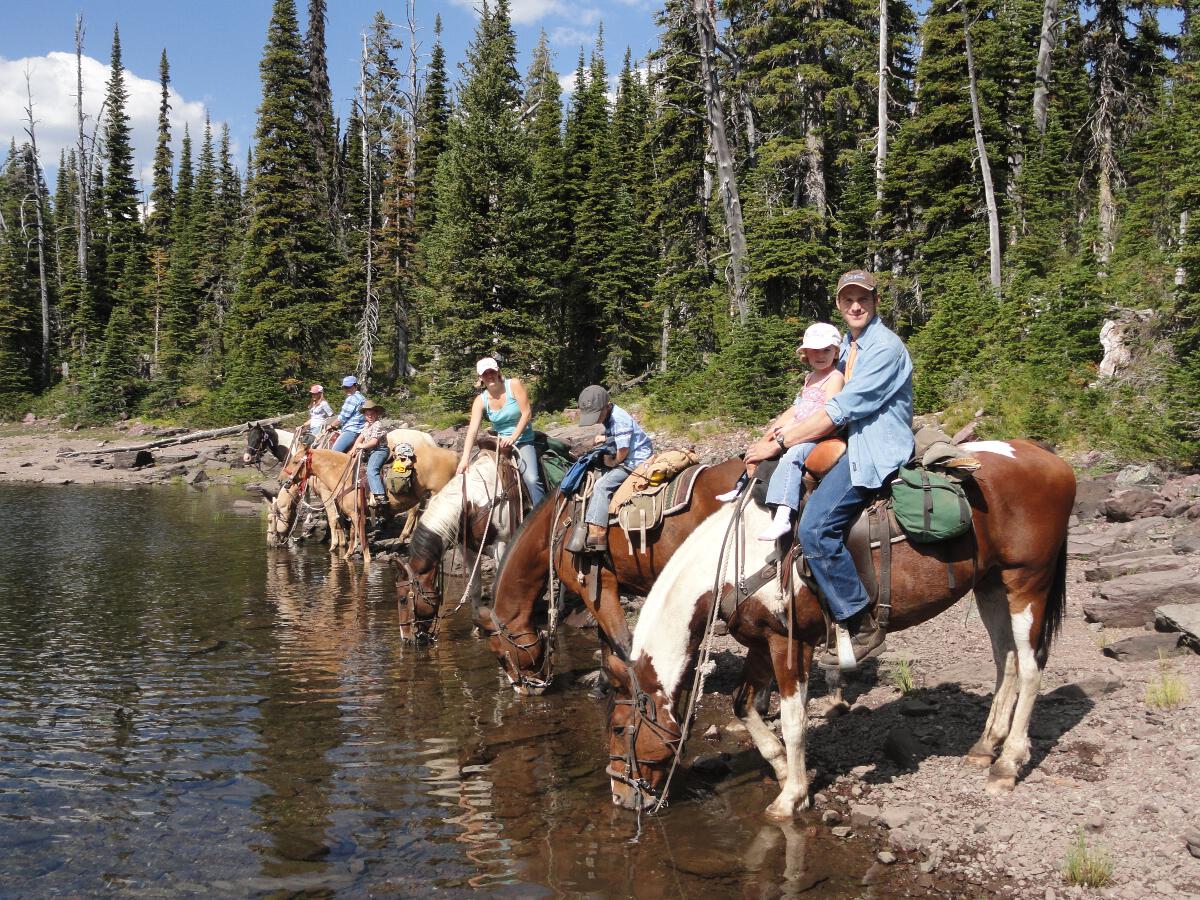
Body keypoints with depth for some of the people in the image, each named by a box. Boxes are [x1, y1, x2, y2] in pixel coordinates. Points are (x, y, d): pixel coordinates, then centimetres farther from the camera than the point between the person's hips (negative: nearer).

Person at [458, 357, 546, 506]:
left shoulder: (514, 385, -10)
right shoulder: (481, 400, -4)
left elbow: (526, 413, -14)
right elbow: (472, 430, -13)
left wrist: (513, 438, -21)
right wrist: (465, 459, -25)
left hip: (522, 440, -4)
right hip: (498, 443, 4)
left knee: (532, 479, -22)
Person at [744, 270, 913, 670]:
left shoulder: (886, 347, -13)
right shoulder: (848, 344, 17)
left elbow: (842, 411, -19)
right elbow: (821, 398, 22)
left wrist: (778, 443, -18)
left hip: (876, 451, -10)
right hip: (850, 441, 10)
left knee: (815, 527, -26)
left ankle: (860, 627, -18)